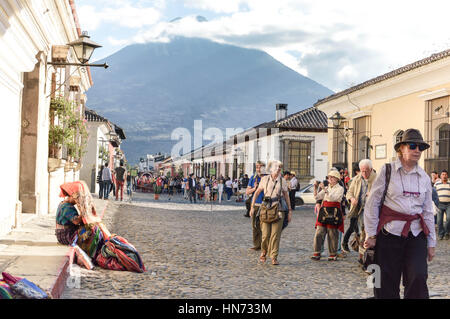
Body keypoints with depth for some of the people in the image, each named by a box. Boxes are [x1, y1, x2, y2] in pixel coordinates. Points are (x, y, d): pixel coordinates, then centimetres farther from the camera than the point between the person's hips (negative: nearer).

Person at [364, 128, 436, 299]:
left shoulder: (424, 178, 12)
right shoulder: (387, 171, 0)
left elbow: (428, 212, 15)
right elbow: (372, 204, -1)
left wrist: (431, 243, 13)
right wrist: (371, 234, -5)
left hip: (416, 235, 3)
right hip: (389, 233, -3)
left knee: (418, 277, -12)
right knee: (387, 284, 0)